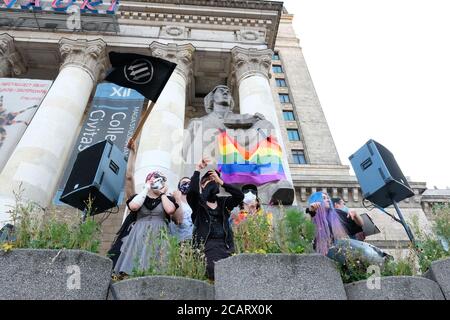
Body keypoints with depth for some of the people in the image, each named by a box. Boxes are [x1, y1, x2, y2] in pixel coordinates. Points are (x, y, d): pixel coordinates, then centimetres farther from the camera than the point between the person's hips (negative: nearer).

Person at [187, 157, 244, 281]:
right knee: (214, 273, -21)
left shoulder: (223, 202, 18)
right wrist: (197, 170, -5)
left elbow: (240, 195, 3)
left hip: (225, 244, 3)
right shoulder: (198, 202, 9)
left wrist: (220, 181, 1)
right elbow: (192, 191, -13)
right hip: (206, 244, -3)